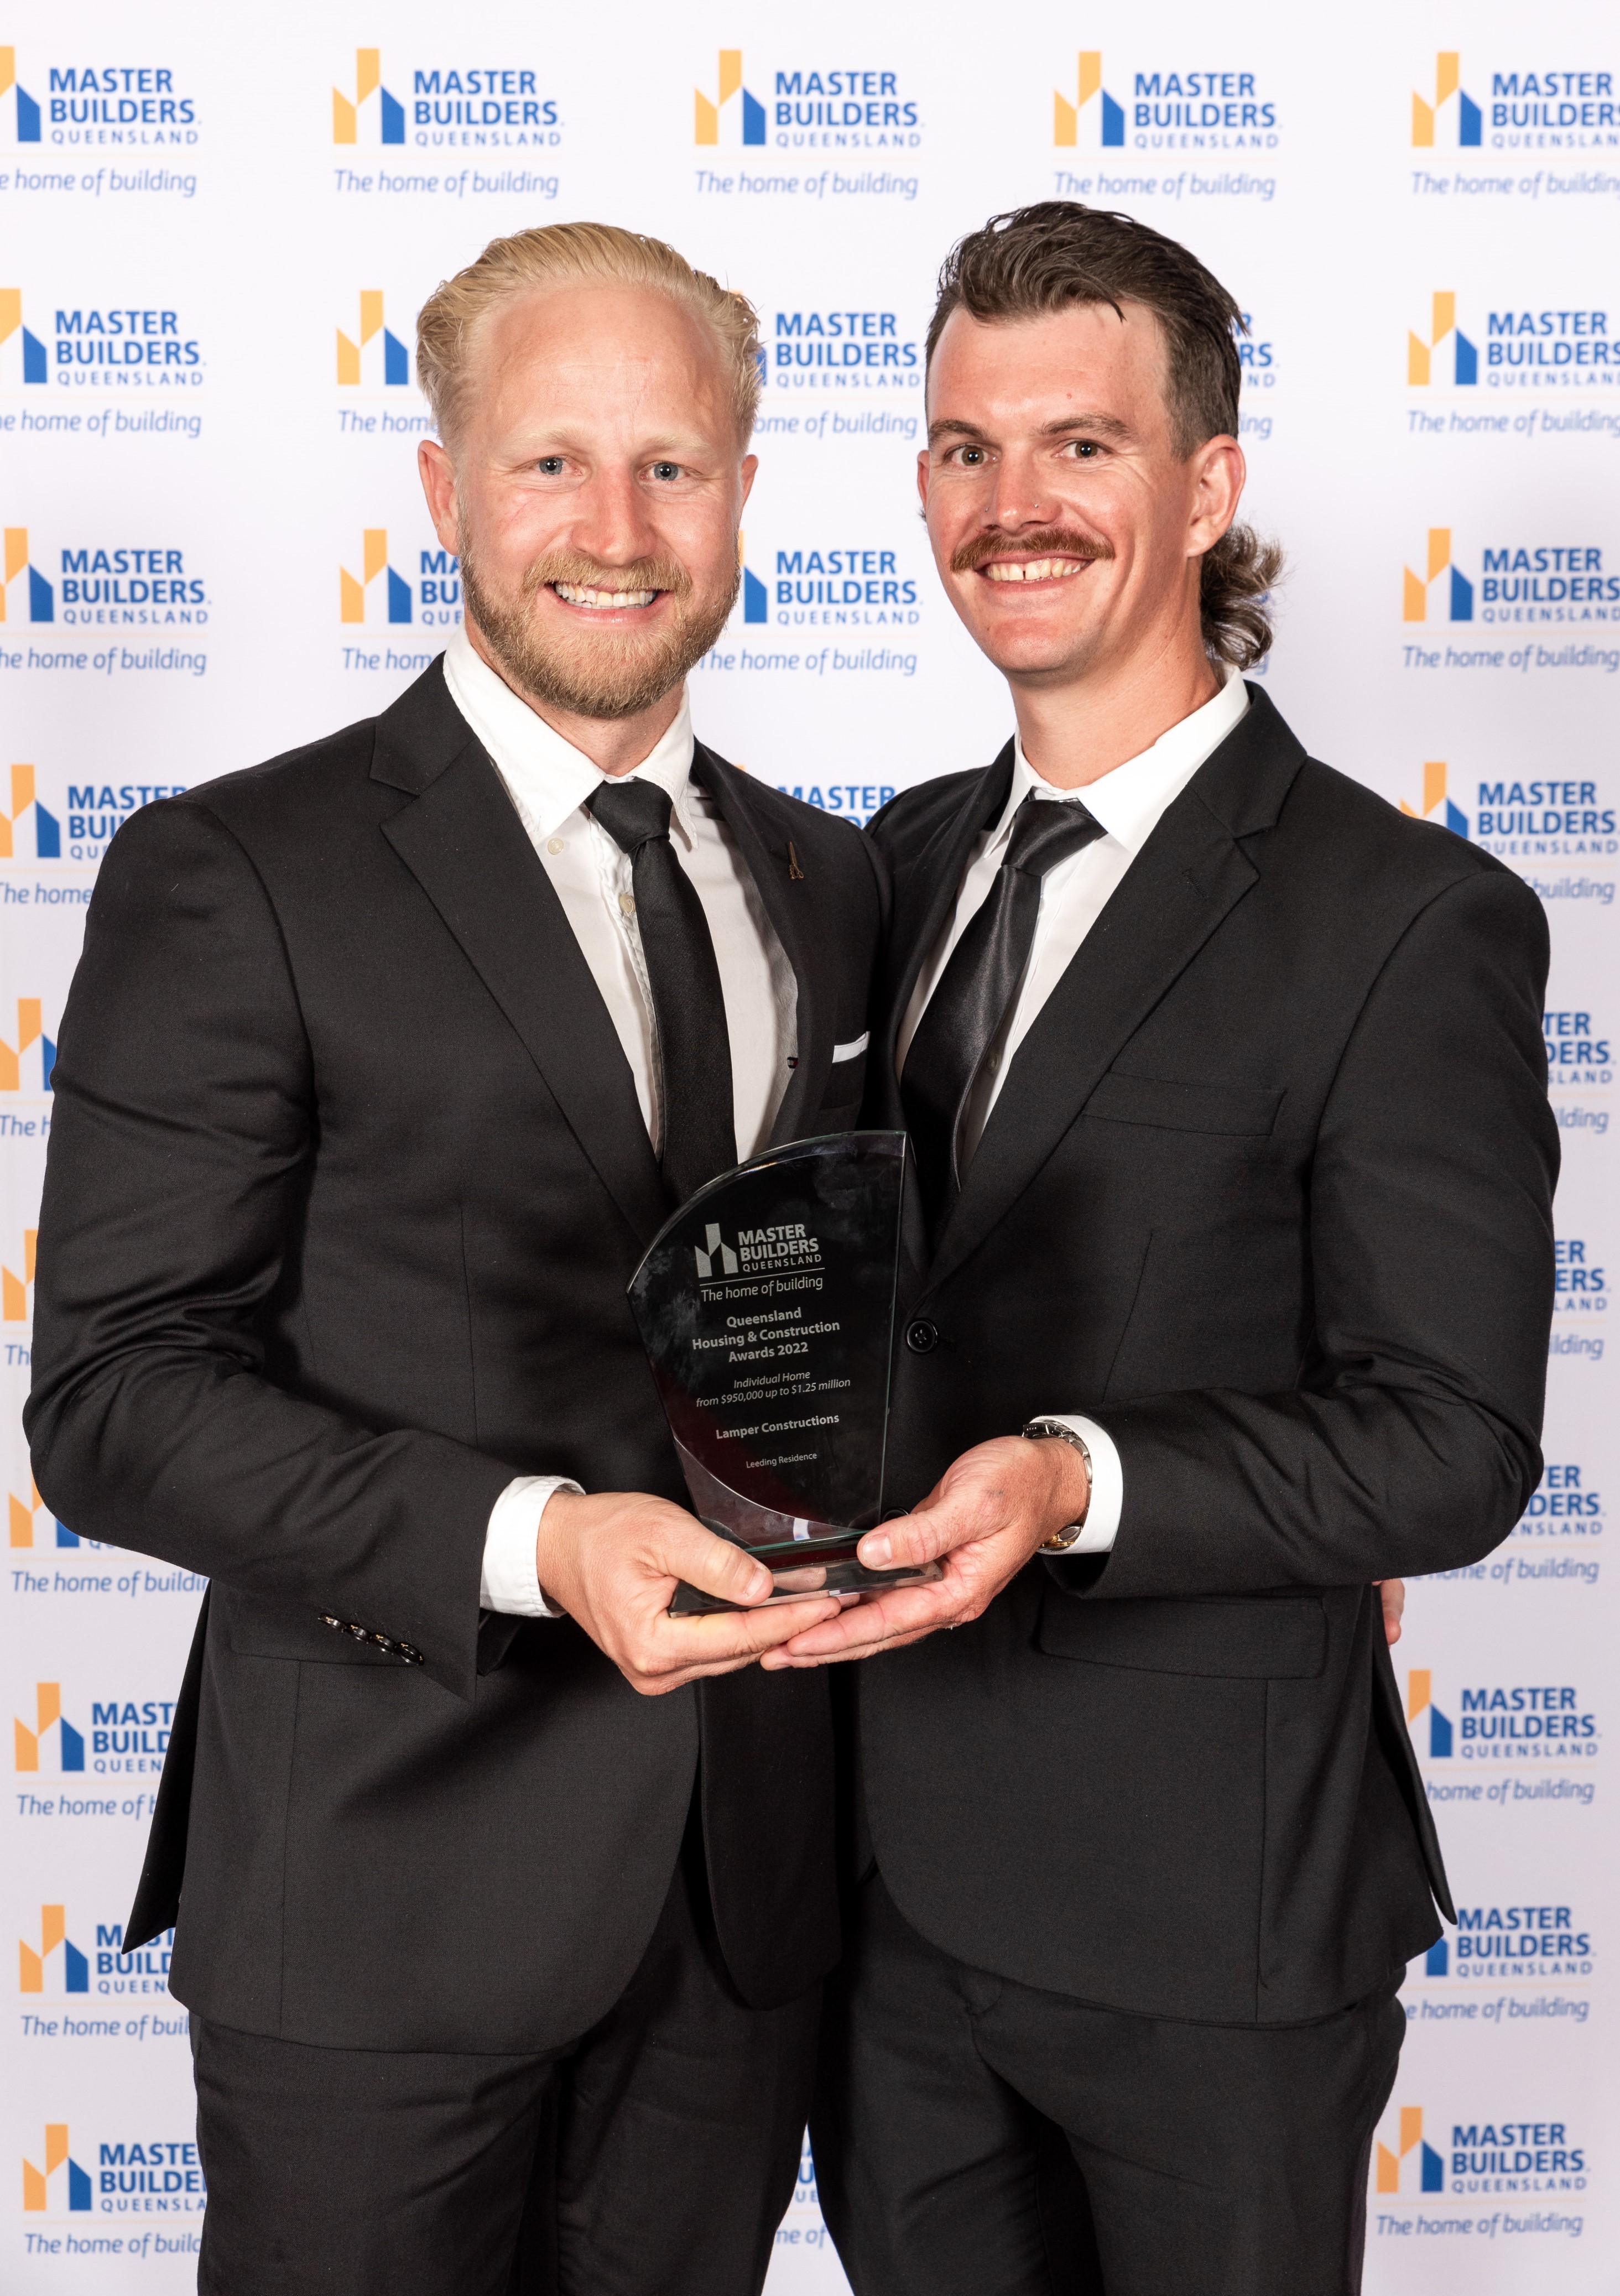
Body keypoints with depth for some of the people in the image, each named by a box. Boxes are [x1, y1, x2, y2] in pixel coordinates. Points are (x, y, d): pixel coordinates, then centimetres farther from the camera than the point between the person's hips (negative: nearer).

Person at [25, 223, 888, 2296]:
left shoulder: (831, 886, 8)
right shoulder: (234, 878, -9)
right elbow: (115, 1399, -13)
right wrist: (529, 1542, -25)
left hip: (747, 1877, 5)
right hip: (384, 1888, -4)